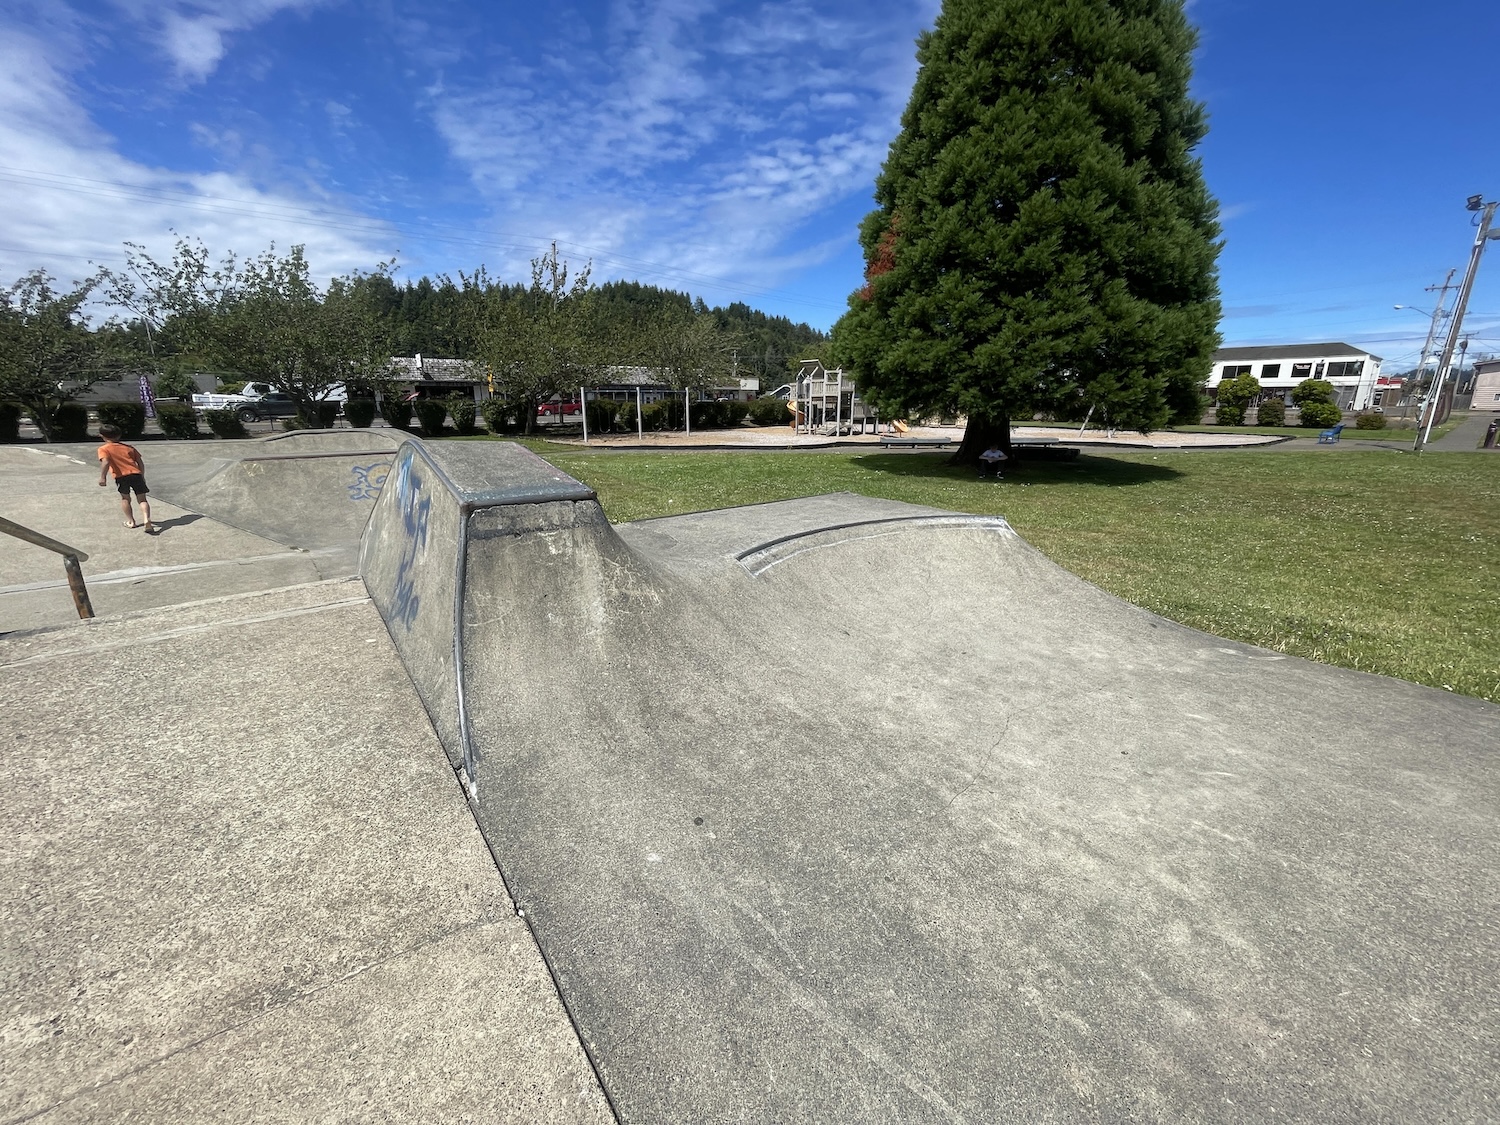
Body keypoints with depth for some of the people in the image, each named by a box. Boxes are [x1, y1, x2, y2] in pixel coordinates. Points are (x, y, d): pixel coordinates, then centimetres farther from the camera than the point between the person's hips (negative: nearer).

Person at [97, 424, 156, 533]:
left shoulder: (104, 449, 5)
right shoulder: (129, 447, 18)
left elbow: (105, 463, -12)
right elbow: (140, 463, 18)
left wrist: (102, 477, -12)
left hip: (121, 476, -3)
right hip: (136, 474, 3)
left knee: (125, 498, 17)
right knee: (142, 499, 3)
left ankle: (131, 521, 21)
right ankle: (147, 520, -17)